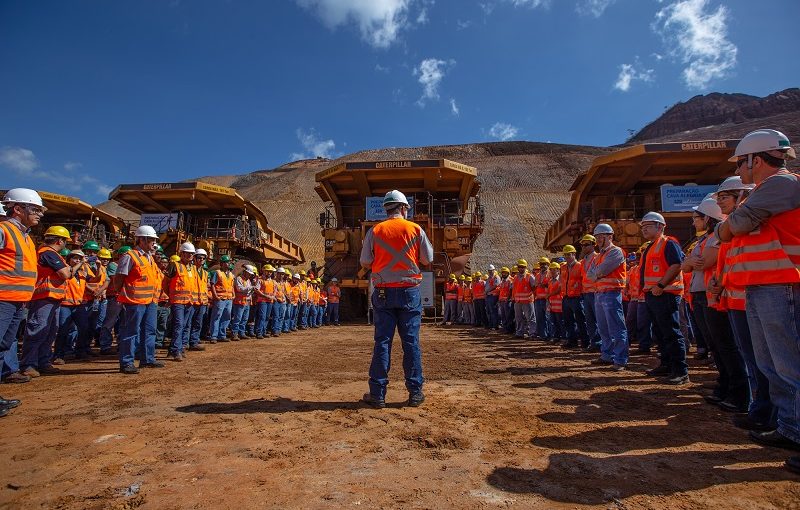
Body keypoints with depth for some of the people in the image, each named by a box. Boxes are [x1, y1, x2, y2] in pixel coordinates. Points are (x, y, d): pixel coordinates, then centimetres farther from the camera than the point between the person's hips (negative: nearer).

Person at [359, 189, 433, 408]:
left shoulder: (374, 231, 1)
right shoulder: (416, 229, 0)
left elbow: (365, 263, 2)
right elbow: (428, 260, 4)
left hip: (383, 292, 1)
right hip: (410, 291, 0)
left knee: (382, 342, 5)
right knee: (411, 342, 6)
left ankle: (377, 394, 9)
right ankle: (415, 393, 11)